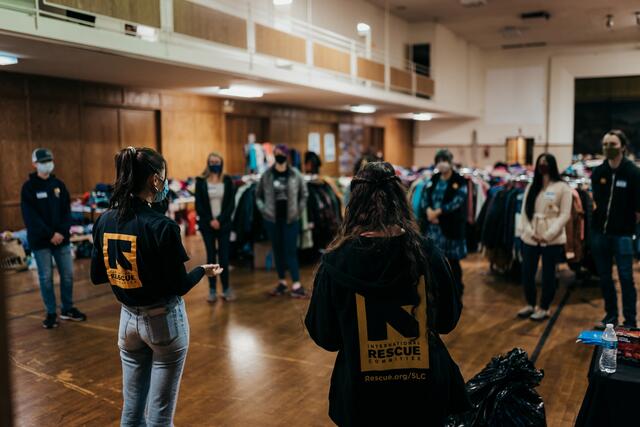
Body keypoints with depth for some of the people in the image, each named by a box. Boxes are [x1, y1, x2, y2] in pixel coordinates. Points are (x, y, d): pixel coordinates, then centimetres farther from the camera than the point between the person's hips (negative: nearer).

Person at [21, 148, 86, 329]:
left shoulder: (59, 185, 8)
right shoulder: (29, 187, -4)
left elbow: (67, 211, 6)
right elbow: (30, 216, -10)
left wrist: (62, 232, -9)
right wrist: (50, 235, -15)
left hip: (62, 238, 4)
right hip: (40, 240, -4)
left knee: (68, 274, 7)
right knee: (46, 277, 3)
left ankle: (67, 309, 21)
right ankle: (51, 313, 13)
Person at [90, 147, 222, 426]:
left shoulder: (104, 221, -4)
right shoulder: (162, 226, -22)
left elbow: (97, 276, 5)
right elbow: (179, 286, -16)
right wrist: (204, 271, 2)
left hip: (128, 319, 6)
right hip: (164, 321, -5)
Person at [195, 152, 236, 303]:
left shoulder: (227, 181, 3)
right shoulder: (201, 182, 1)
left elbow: (231, 204, 0)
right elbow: (198, 205, -1)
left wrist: (220, 220, -11)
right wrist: (210, 220, -11)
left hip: (223, 224, 0)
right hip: (207, 225, 0)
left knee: (224, 257, 0)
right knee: (211, 257, 5)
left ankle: (226, 289, 11)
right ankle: (212, 290, 11)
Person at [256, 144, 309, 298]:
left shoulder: (295, 174, -2)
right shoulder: (267, 175, 2)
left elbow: (304, 194, 8)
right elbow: (258, 194, 12)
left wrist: (299, 210, 1)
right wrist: (262, 209, 2)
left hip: (290, 218, -2)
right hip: (272, 218, 2)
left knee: (291, 251, -4)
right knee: (277, 250, 9)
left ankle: (296, 285, -1)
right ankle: (282, 282, 20)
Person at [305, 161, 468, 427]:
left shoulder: (336, 261, -17)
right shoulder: (427, 253, -13)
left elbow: (323, 335, -6)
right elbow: (448, 320, 1)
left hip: (361, 393, -1)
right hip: (424, 388, 1)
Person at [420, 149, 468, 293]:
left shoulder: (460, 181, -2)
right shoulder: (433, 179, 12)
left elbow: (457, 201, -14)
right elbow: (424, 197, 7)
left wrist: (438, 212, -20)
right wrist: (429, 211, -14)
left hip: (450, 225, -4)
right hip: (432, 225, 4)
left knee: (452, 260, 3)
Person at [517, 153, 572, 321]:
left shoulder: (562, 187, -3)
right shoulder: (531, 187, 12)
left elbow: (564, 215, -7)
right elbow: (524, 211, 8)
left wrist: (548, 235, -14)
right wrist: (529, 231, -7)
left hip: (553, 240, -4)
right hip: (530, 238, 4)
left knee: (548, 275, 4)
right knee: (527, 273, 7)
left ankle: (544, 308, 18)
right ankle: (531, 304, 26)